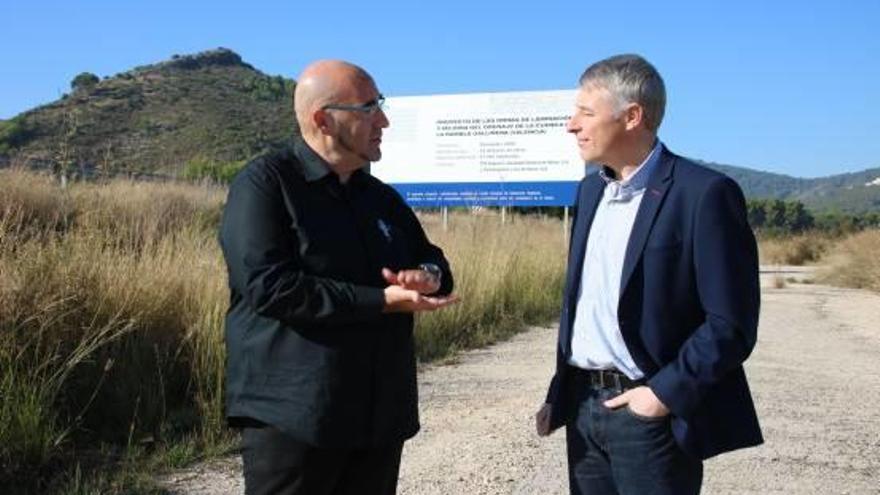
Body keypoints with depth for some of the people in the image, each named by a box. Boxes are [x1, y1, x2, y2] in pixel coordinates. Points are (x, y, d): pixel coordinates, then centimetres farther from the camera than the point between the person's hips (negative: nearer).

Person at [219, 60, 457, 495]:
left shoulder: (382, 197, 14)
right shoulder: (264, 184, -8)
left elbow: (432, 259, 21)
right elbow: (270, 286, -19)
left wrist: (429, 276, -5)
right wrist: (380, 301, -19)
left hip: (379, 417, 7)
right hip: (293, 418, -7)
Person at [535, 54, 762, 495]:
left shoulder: (704, 193, -13)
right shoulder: (592, 189, 10)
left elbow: (732, 324, -15)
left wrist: (666, 393, -16)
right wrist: (560, 391, 10)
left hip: (648, 412, -6)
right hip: (584, 406, 7)